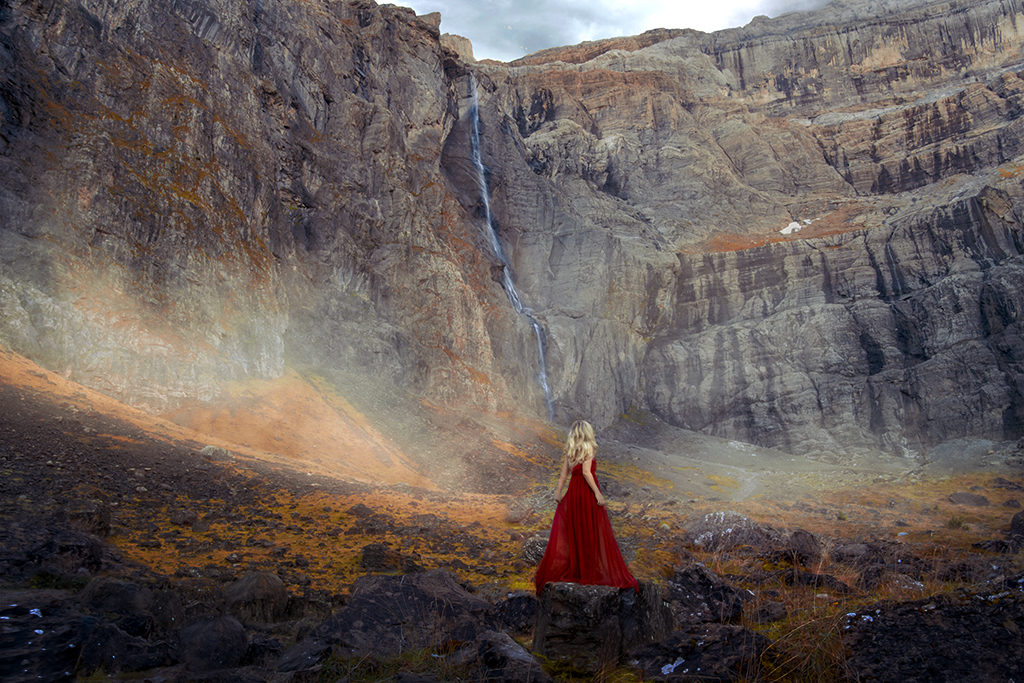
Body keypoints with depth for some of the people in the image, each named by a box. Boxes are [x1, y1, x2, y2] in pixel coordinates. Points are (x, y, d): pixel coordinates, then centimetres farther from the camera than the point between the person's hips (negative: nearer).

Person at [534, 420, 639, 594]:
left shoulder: (569, 449, 5)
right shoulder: (589, 449, -11)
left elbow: (564, 472, 3)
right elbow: (586, 472, -20)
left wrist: (558, 491, 8)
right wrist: (597, 493, -19)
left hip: (573, 491, 5)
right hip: (588, 491, -5)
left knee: (568, 530, 11)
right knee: (595, 532, 4)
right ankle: (597, 568, 10)